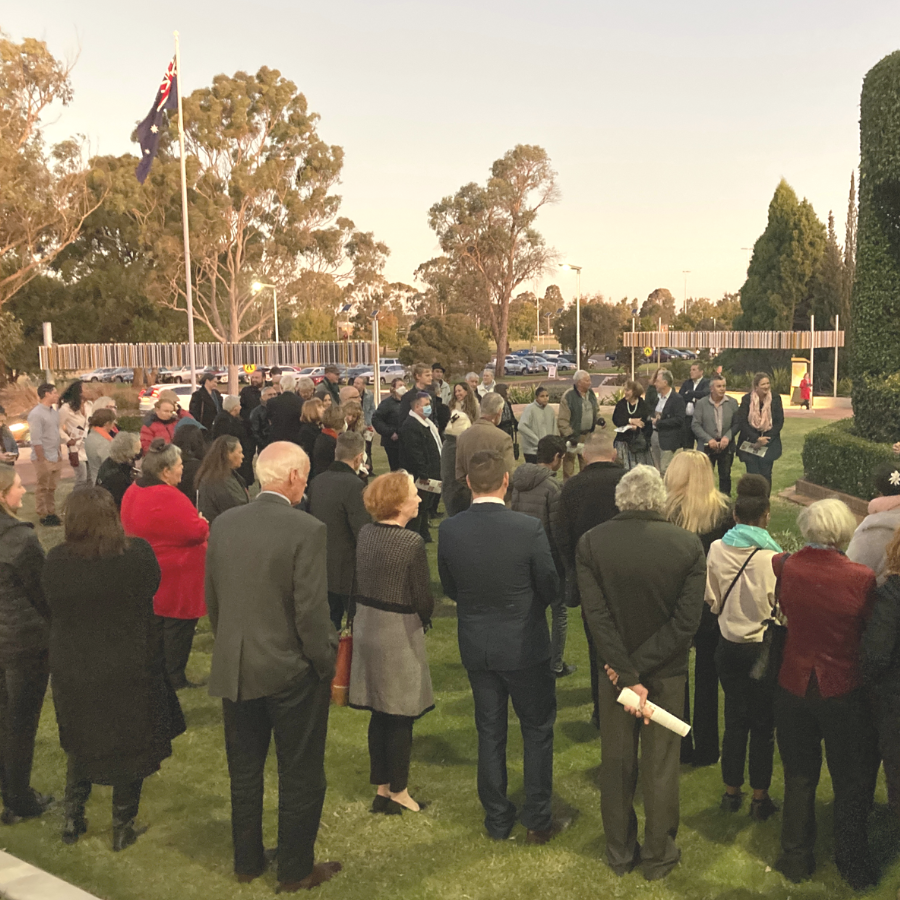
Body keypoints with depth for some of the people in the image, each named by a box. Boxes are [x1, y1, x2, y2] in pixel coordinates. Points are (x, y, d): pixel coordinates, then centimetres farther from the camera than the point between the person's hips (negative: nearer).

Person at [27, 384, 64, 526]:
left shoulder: (54, 412, 10)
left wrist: (60, 454, 12)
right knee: (43, 488, 4)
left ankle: (51, 513, 22)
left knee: (52, 488, 13)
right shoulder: (36, 414, -14)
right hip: (44, 459, -7)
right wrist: (42, 460, -17)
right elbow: (36, 440, -17)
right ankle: (43, 516, 12)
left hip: (56, 458, 7)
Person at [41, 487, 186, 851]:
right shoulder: (138, 554, -19)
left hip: (73, 673, 2)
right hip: (131, 671, -2)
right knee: (130, 747, 16)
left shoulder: (55, 562, -15)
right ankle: (123, 828, 27)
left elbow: (52, 605, -2)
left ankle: (72, 820, 34)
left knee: (83, 747, 25)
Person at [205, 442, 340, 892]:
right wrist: (326, 667, -7)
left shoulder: (224, 523, -2)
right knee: (300, 777, 13)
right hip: (291, 670, -5)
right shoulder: (306, 529, -20)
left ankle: (246, 861, 36)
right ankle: (296, 870, 26)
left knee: (244, 771, 21)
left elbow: (211, 598, 6)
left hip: (233, 668, 6)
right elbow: (312, 610, -20)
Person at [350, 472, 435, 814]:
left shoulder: (366, 533, 0)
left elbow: (360, 581, 8)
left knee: (380, 714, 17)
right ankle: (398, 792, 20)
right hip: (399, 632, -7)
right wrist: (424, 619, 6)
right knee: (401, 718, 8)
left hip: (366, 626, 7)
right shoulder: (412, 542, -21)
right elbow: (423, 599, -15)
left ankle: (381, 788, 28)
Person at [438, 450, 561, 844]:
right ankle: (537, 820, 23)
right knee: (538, 729, 15)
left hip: (475, 645, 3)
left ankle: (497, 819, 29)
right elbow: (550, 588, -9)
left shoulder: (449, 530, -13)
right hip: (524, 645, -3)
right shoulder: (529, 528, -21)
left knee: (490, 731, 17)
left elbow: (449, 589, 0)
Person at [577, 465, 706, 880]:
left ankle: (620, 853, 35)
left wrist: (627, 674, -16)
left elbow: (597, 616, -19)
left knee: (616, 764, 18)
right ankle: (658, 856, 34)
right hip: (667, 672, 0)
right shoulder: (689, 545, -16)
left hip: (615, 668, 1)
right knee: (660, 766, 17)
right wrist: (637, 669, -15)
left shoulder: (590, 543, -16)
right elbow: (687, 622, -18)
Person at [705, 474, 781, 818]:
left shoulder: (717, 549, -9)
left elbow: (712, 601, 1)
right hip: (764, 648, -3)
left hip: (729, 645, 4)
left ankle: (731, 791, 28)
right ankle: (759, 798, 23)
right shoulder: (774, 557, -21)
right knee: (763, 723, 12)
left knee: (735, 719, 18)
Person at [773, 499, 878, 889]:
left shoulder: (784, 568, -13)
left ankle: (796, 858, 32)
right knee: (851, 782, 17)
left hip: (793, 686, 3)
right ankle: (854, 866, 30)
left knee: (799, 776, 19)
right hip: (844, 692, -2)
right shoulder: (861, 578, -21)